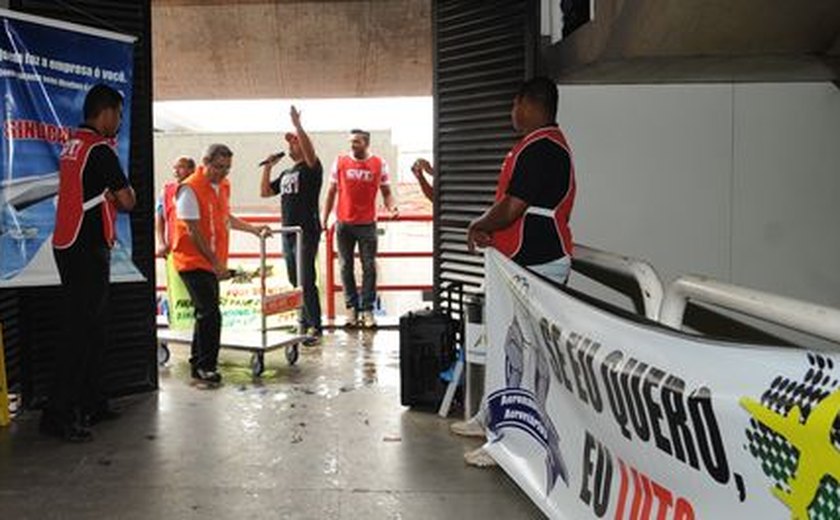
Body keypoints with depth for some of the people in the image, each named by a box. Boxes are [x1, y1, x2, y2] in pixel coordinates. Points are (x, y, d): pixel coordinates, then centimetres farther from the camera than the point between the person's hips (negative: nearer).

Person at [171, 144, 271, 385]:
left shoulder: (223, 186, 11)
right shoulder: (190, 188, -15)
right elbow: (193, 231, -18)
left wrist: (254, 229, 13)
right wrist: (216, 263, -18)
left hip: (212, 263, 8)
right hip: (193, 261, -8)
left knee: (206, 313, 14)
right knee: (210, 314, -12)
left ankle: (198, 363, 26)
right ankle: (205, 366, -2)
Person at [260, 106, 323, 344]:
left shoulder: (312, 168, -4)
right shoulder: (286, 173, 19)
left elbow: (310, 151, -25)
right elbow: (265, 192, 21)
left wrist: (297, 124, -29)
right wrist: (268, 167, 11)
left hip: (307, 233, -8)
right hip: (288, 233, 8)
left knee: (306, 282, -11)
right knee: (294, 282, 12)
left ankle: (315, 327, -8)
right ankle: (304, 322, 21)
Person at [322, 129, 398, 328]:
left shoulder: (379, 164, 1)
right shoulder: (340, 162, 3)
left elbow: (386, 192, 5)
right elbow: (331, 192, 7)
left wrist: (392, 207, -16)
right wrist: (324, 219, 4)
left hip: (367, 224, -1)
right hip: (344, 223, 1)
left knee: (369, 267, 0)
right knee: (346, 267, 6)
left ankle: (367, 309, 7)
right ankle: (351, 307, 16)